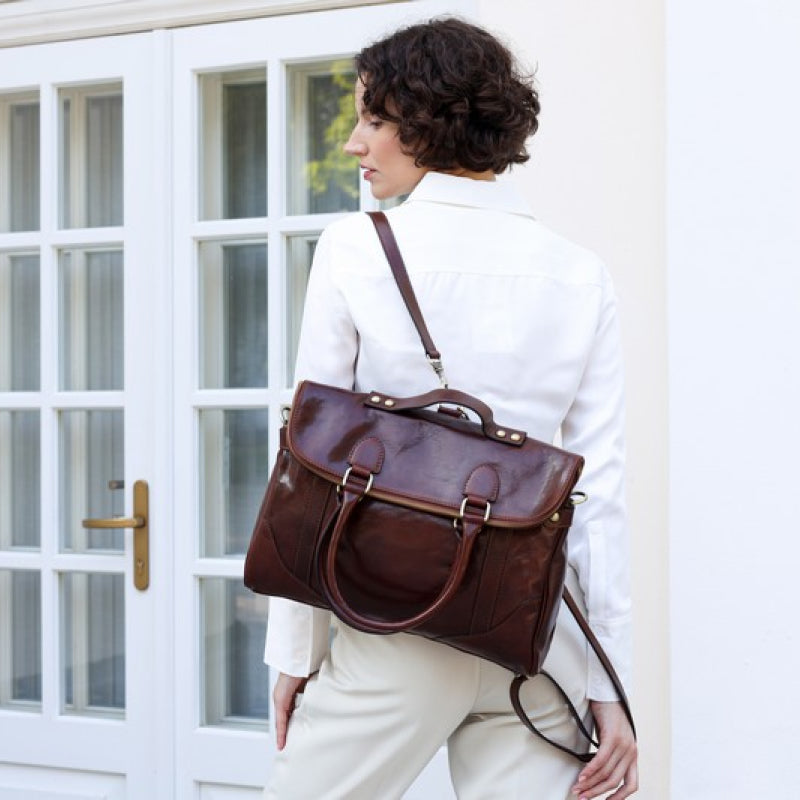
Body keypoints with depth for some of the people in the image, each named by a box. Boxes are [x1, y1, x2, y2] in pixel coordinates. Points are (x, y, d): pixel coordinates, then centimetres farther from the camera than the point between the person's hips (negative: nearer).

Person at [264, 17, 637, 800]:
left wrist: (296, 650, 3)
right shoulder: (580, 275, 4)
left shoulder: (355, 250, -5)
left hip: (400, 629, -3)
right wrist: (609, 686, 6)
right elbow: (599, 486, 2)